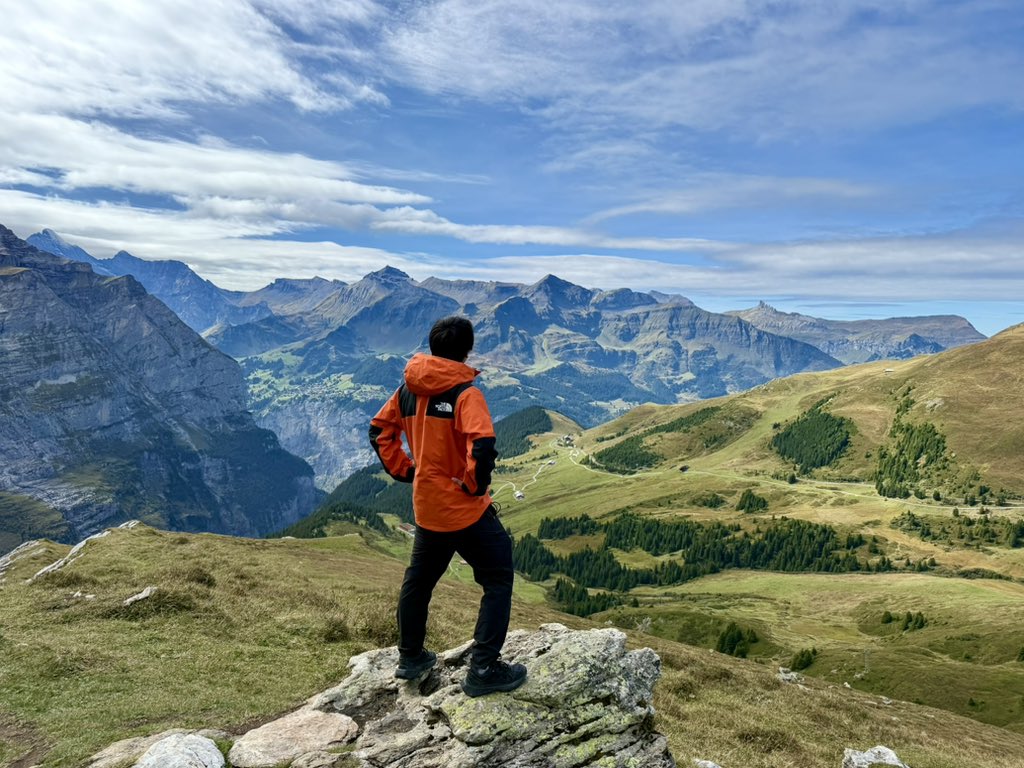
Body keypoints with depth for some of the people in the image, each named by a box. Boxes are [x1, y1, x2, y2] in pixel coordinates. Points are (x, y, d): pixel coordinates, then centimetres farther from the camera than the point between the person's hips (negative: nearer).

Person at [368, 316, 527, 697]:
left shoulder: (409, 388, 2)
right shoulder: (465, 393, -19)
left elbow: (379, 431, 12)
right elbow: (482, 448, -31)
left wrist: (405, 470, 12)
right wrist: (475, 485, -14)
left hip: (426, 507, 7)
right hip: (465, 509, -7)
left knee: (418, 579, 24)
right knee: (498, 580, 8)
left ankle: (410, 657, 39)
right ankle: (484, 669, 8)